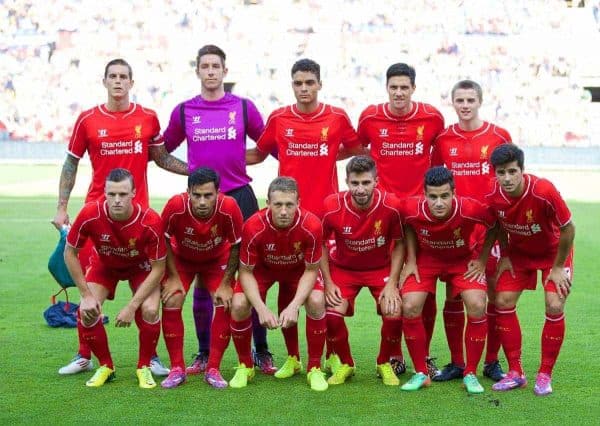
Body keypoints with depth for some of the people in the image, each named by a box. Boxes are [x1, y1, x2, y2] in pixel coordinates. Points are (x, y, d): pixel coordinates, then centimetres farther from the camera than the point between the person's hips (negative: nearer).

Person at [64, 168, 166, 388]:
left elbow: (158, 268, -23)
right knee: (87, 311, -19)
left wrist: (132, 306, -27)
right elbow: (70, 253, -16)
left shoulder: (150, 221, -35)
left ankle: (144, 367, 1)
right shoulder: (90, 214, -33)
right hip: (104, 264, 2)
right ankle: (105, 366, 6)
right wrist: (86, 295, -19)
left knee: (149, 310, -25)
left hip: (141, 266, -1)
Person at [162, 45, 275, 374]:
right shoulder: (184, 111, 6)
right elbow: (163, 149, 18)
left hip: (239, 197, -1)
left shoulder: (244, 107, 4)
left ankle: (261, 351, 10)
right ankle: (203, 353, 17)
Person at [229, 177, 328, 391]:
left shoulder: (311, 226, -33)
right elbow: (246, 272, -21)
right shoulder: (253, 227, -34)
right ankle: (245, 366, 1)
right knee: (239, 305, -24)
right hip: (262, 268, 0)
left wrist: (294, 306, -33)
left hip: (298, 270, 0)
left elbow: (311, 270, -19)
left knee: (316, 301, -27)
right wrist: (262, 309, -34)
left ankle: (314, 368, -7)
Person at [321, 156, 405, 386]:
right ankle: (344, 363, 8)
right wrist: (328, 283, -11)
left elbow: (399, 244, -8)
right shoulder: (332, 206, -23)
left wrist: (392, 283, -14)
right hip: (343, 267, 0)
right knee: (332, 313, -21)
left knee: (394, 314, -20)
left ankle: (384, 363, 11)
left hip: (382, 268, 0)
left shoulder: (391, 205, -23)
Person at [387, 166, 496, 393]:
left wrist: (482, 260, -10)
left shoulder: (471, 210, -33)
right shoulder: (412, 209, -28)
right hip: (426, 258, 1)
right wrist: (411, 261, -7)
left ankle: (470, 374, -4)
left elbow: (494, 226, -10)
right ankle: (421, 373, -1)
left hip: (462, 259, -1)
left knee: (477, 306, -21)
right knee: (410, 306, -18)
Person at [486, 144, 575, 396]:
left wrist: (558, 267, -15)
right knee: (503, 302, -6)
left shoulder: (544, 192, -36)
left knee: (554, 307, -15)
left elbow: (568, 229, -22)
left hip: (553, 250, -4)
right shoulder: (492, 197, -23)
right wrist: (504, 257, -1)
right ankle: (515, 373, 5)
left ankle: (545, 375, 1)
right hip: (518, 251, 4)